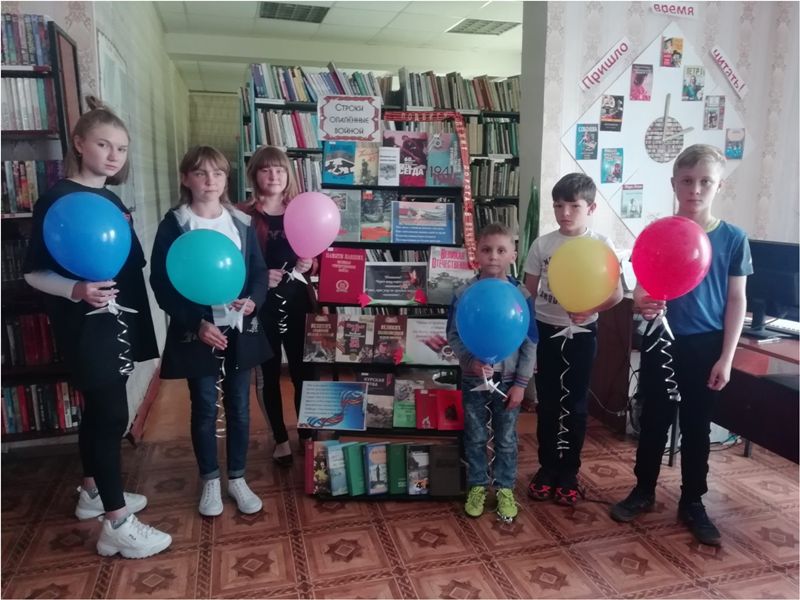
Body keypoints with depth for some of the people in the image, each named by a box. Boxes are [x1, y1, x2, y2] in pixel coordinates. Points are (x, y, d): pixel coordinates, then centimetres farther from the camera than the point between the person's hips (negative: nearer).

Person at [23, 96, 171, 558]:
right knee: (112, 414, -6)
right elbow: (34, 272, -14)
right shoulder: (57, 199, -12)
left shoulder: (113, 199, 10)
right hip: (86, 323, -8)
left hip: (117, 319, 8)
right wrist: (76, 290, -29)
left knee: (99, 408, 18)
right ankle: (117, 526, 4)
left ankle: (94, 493, 35)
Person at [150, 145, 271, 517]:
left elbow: (259, 271, 6)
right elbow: (161, 282, -8)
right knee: (205, 408, 9)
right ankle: (210, 481, 29)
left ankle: (237, 479, 28)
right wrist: (196, 323, -17)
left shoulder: (241, 222, 3)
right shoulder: (173, 224, -6)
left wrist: (253, 300, -15)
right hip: (197, 331, -2)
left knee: (239, 406, 11)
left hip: (240, 330, 3)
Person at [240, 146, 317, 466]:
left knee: (303, 371, 7)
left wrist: (310, 265, -12)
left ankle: (307, 435, 27)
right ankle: (280, 439, 27)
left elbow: (317, 256, 9)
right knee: (269, 374, 10)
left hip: (297, 302, 2)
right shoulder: (244, 216, -4)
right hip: (261, 305, -2)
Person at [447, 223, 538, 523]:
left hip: (508, 379, 0)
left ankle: (505, 489, 33)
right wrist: (469, 361, -20)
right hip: (474, 378, 0)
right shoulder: (464, 293, -9)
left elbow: (530, 343, -4)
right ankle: (477, 486, 33)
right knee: (475, 438, 15)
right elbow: (453, 335, -4)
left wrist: (520, 383, -6)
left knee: (506, 439, 14)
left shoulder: (521, 295, -9)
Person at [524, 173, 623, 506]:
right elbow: (530, 287, 5)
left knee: (575, 404, 8)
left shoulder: (601, 245, -6)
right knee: (547, 403, 10)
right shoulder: (542, 243, -1)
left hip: (582, 333, -1)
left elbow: (617, 293, -8)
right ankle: (547, 468, 26)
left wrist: (589, 309, -24)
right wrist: (557, 305, -5)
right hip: (546, 330, 2)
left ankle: (568, 473, 23)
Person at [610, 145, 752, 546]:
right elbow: (642, 289, -3)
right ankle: (643, 491, 31)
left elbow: (736, 301, -1)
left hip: (705, 346, 0)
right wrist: (643, 304, -28)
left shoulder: (733, 238, -4)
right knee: (654, 421, 12)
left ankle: (692, 503, 29)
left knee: (697, 427, 12)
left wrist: (726, 357, -5)